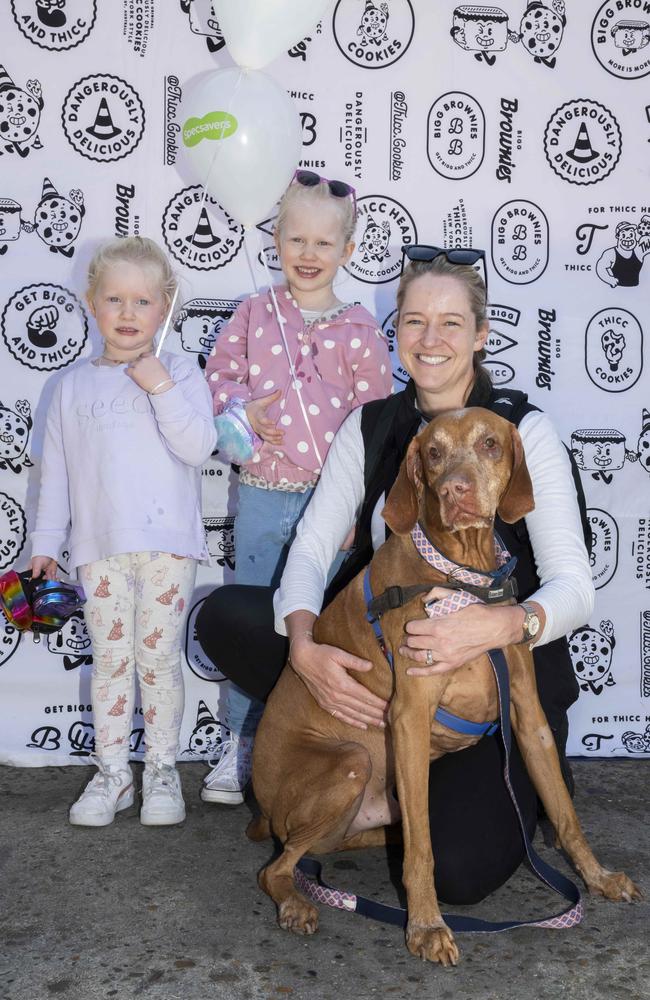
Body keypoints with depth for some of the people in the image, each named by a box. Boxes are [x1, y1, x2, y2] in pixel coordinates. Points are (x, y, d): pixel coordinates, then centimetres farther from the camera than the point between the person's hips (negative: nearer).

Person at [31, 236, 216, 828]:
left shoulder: (181, 375, 4)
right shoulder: (75, 386, 10)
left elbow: (198, 447, -9)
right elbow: (56, 468, 12)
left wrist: (162, 389, -16)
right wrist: (46, 542, 9)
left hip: (167, 542, -2)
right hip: (99, 546, 2)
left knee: (159, 656, 3)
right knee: (111, 658, 6)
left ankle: (162, 771, 17)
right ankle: (112, 774, 18)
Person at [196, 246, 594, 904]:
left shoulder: (524, 431, -11)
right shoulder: (370, 426, 2)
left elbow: (574, 587, -16)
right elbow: (312, 546, -5)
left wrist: (504, 623, -40)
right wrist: (304, 647, -26)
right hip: (382, 652, 4)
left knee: (458, 869, -24)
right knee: (224, 615, -15)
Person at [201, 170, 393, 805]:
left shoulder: (359, 330, -1)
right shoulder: (254, 313, 5)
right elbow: (218, 372, 10)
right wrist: (244, 408, -13)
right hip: (261, 493, 2)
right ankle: (241, 743, 23)